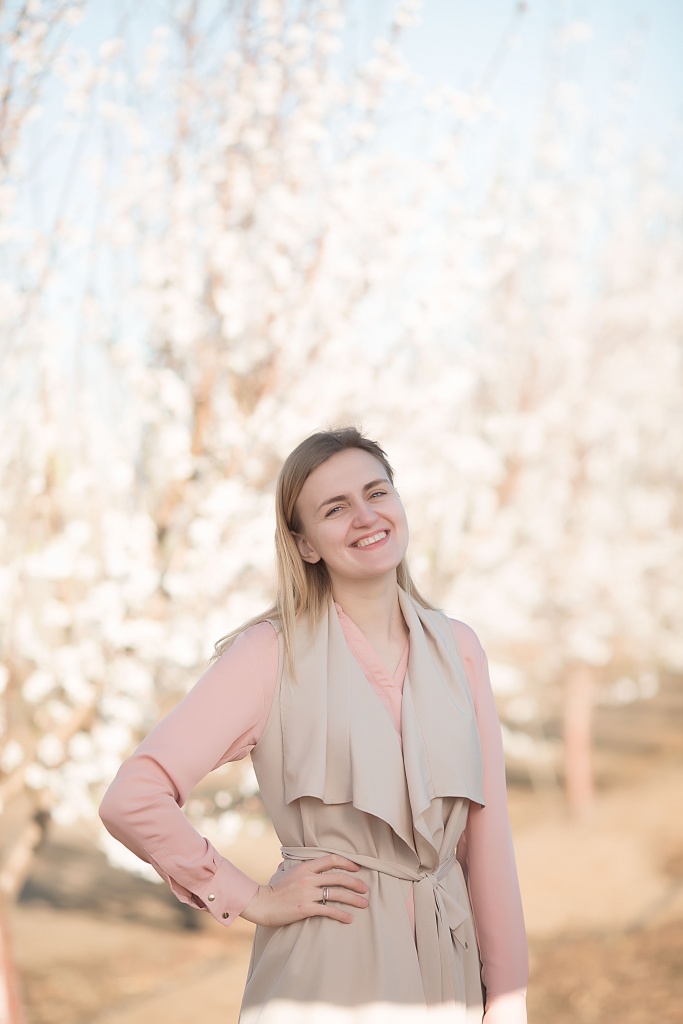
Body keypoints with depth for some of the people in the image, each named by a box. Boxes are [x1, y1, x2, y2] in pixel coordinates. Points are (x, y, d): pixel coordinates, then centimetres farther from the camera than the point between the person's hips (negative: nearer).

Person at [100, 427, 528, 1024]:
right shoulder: (273, 654, -8)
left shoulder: (457, 649, 5)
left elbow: (486, 837, 6)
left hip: (446, 971, 4)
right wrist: (254, 901, -8)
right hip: (325, 972, -4)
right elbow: (133, 800, -14)